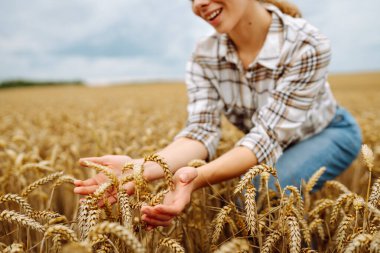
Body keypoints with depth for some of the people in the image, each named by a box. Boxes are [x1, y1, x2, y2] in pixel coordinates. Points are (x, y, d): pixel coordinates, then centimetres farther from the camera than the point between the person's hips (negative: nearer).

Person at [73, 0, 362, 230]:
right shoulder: (204, 58, -18)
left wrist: (198, 177, -55)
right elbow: (202, 131, -28)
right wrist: (141, 168, -47)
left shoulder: (307, 46, -31)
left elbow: (267, 137, -37)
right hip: (276, 146, 5)